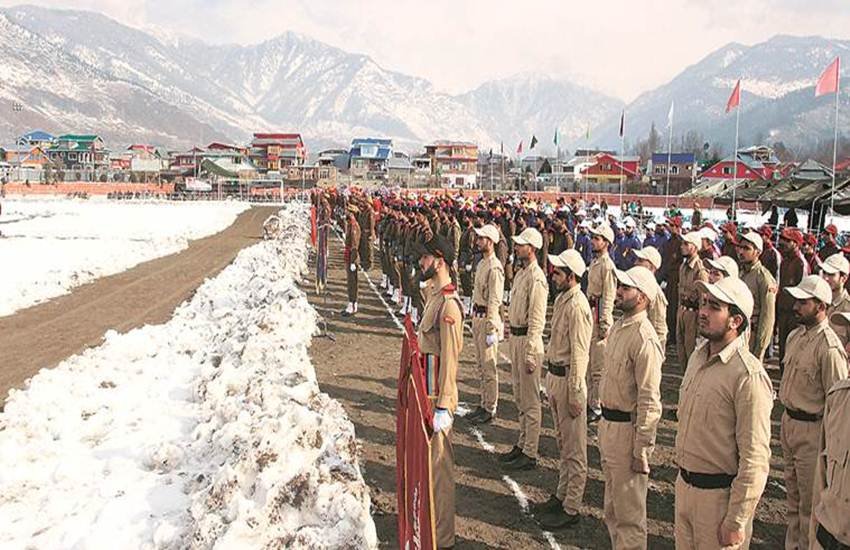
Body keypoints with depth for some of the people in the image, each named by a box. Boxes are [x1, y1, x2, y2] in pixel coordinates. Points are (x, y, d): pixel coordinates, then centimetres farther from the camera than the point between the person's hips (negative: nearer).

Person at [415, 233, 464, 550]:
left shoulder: (448, 304, -21)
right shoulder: (434, 294, 9)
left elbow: (450, 359, -23)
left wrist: (443, 407, -23)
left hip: (438, 396, -10)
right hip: (427, 392, 10)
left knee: (438, 463, 1)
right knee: (429, 459, 20)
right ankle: (434, 520, 36)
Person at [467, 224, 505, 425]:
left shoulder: (494, 267, -18)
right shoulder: (482, 263, 12)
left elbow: (494, 300, -20)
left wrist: (491, 329, -20)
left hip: (488, 319, -10)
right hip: (477, 317, 10)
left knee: (489, 366, -1)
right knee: (481, 365, 16)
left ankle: (490, 410, 7)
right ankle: (484, 404, 27)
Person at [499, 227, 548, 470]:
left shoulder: (536, 277, -18)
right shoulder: (520, 273, 12)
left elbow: (536, 320, -21)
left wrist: (530, 352, -22)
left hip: (528, 340, -10)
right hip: (515, 337, 10)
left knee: (530, 400, -1)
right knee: (520, 397, 18)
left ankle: (530, 454, 7)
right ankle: (522, 444, 30)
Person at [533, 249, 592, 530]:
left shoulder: (577, 306, -20)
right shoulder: (561, 299, 10)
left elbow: (579, 354, -21)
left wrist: (574, 393, -21)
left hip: (568, 379, -10)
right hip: (554, 375, 10)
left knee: (574, 448, 1)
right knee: (562, 442, 21)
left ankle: (571, 508, 10)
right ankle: (562, 494, 34)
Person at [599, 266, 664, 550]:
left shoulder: (644, 339, -22)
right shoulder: (618, 327, 7)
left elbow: (649, 401, -23)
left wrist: (641, 451, -21)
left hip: (627, 428, -9)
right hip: (608, 423, 9)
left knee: (629, 510, 5)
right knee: (612, 507, 23)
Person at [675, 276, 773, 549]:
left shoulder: (748, 376, -21)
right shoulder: (697, 357, 6)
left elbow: (755, 460, -21)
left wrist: (736, 523, -19)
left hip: (720, 494, -7)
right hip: (685, 486, 8)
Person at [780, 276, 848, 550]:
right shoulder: (795, 336, 4)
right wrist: (787, 419, 17)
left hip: (812, 429, -8)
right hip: (789, 421, 8)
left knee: (810, 499, 7)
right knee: (792, 489, 22)